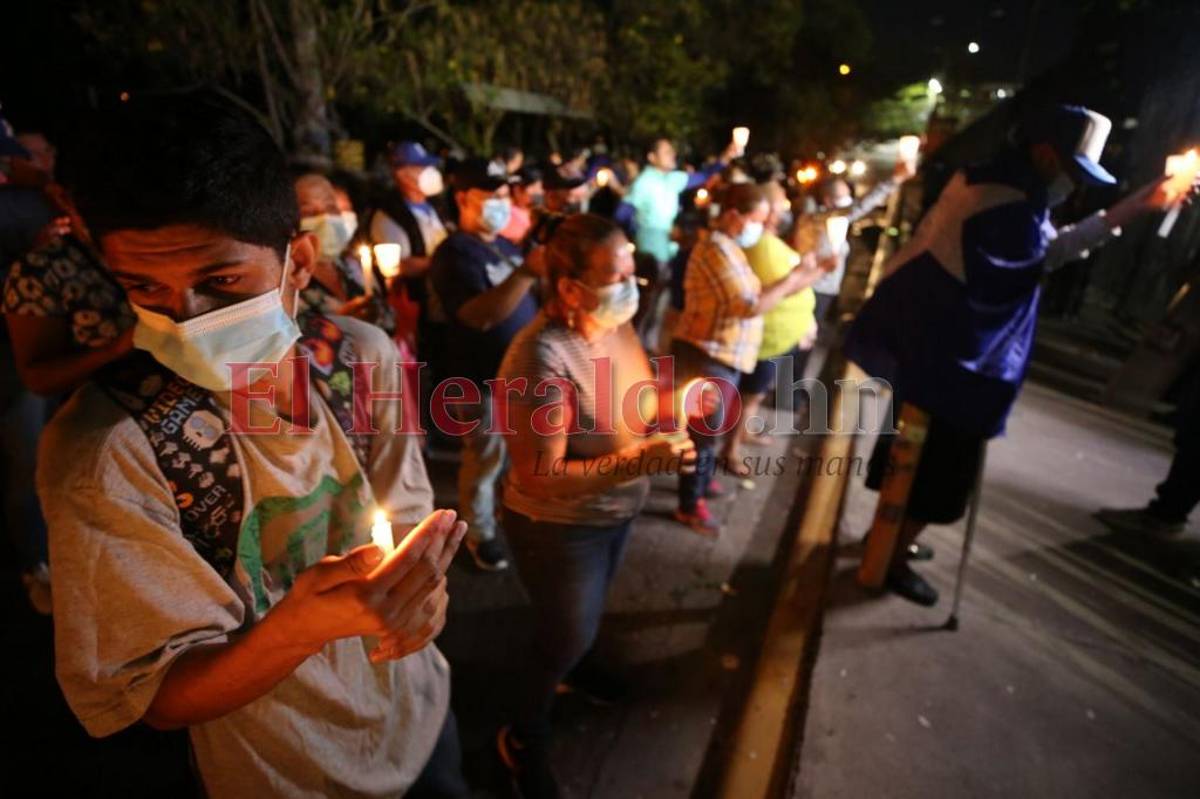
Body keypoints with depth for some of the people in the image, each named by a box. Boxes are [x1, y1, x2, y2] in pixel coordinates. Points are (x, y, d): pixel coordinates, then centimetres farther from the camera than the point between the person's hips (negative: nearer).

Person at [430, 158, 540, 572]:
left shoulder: (504, 245, 11)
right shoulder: (454, 253, -15)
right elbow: (481, 315, -31)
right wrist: (527, 271, -38)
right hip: (485, 377, -8)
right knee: (485, 459, 6)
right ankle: (479, 534, 27)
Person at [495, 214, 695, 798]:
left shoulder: (616, 324, -9)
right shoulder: (541, 359, -33)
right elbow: (539, 477, -31)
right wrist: (640, 462, -37)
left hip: (615, 511, 7)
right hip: (558, 527, -7)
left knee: (588, 609, 31)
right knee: (567, 633, 14)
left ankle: (574, 662, 64)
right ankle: (524, 741, 43)